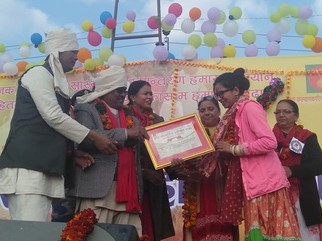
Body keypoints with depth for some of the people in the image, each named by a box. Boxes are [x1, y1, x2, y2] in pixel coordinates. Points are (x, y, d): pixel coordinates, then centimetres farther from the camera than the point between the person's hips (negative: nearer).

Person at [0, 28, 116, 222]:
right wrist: (95, 138, -10)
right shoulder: (39, 73, -3)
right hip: (28, 164, -8)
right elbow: (53, 117, -14)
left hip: (45, 168, 9)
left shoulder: (58, 82, 22)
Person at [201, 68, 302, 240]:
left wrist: (233, 149, -16)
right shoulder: (233, 114, 17)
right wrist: (221, 151, 2)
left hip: (265, 180, -8)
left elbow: (270, 142, -20)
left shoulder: (250, 106, -9)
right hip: (251, 181, 8)